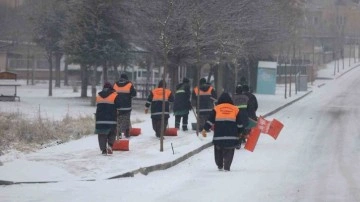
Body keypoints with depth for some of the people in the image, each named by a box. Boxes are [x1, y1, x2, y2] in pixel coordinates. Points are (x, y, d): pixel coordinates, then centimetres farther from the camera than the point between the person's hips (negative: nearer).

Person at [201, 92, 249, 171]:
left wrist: (205, 129, 8)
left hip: (219, 135, 0)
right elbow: (240, 123, 13)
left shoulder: (216, 108, 8)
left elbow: (210, 120, 3)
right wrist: (239, 132, 24)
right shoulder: (235, 109, 12)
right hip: (232, 135, 0)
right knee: (229, 152, 3)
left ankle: (220, 166, 20)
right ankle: (227, 167, -7)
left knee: (218, 151, 16)